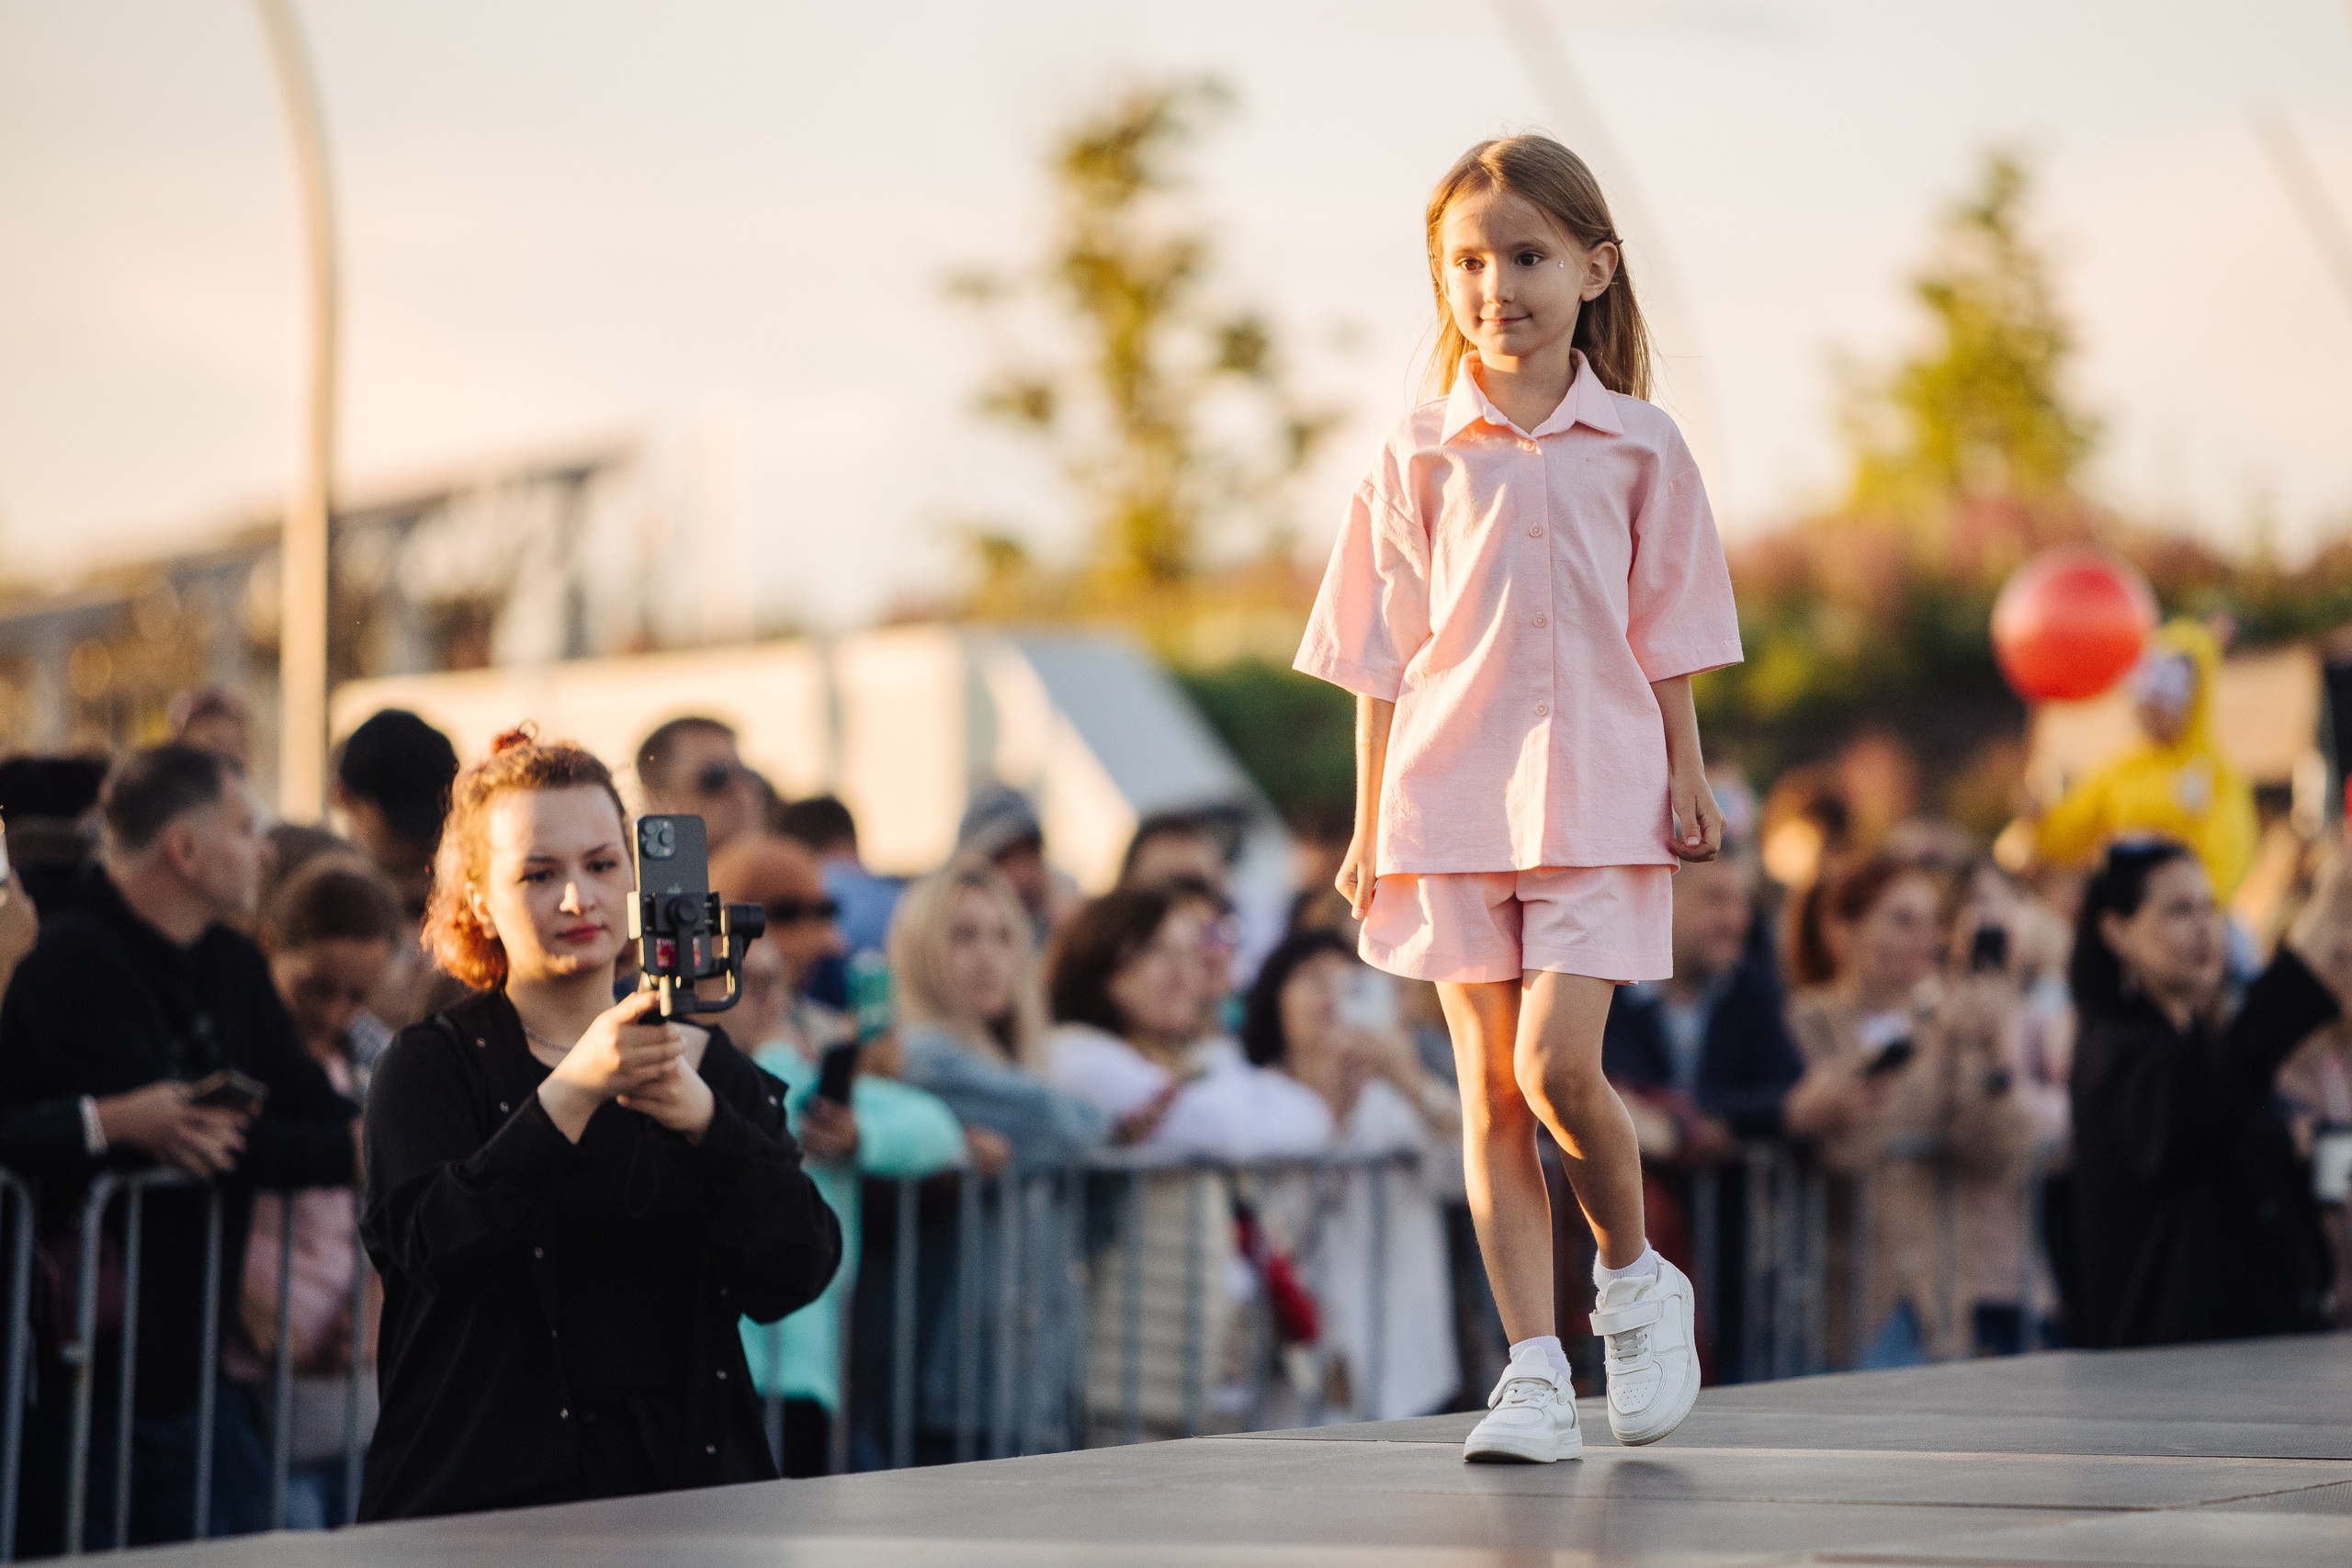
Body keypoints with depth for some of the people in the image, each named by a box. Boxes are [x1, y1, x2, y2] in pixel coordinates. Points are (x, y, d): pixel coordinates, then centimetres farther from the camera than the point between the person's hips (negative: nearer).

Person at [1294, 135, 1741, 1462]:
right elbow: (1385, 657, 6)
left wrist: (1689, 775, 2)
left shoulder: (1638, 449, 4)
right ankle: (1537, 1371, 5)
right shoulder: (1420, 457, 4)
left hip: (1597, 796, -1)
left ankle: (1636, 1275, 13)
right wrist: (1372, 825, 4)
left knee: (1556, 1065, -14)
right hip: (1452, 801, 1)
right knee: (1491, 1091, 0)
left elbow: (1666, 636, 9)